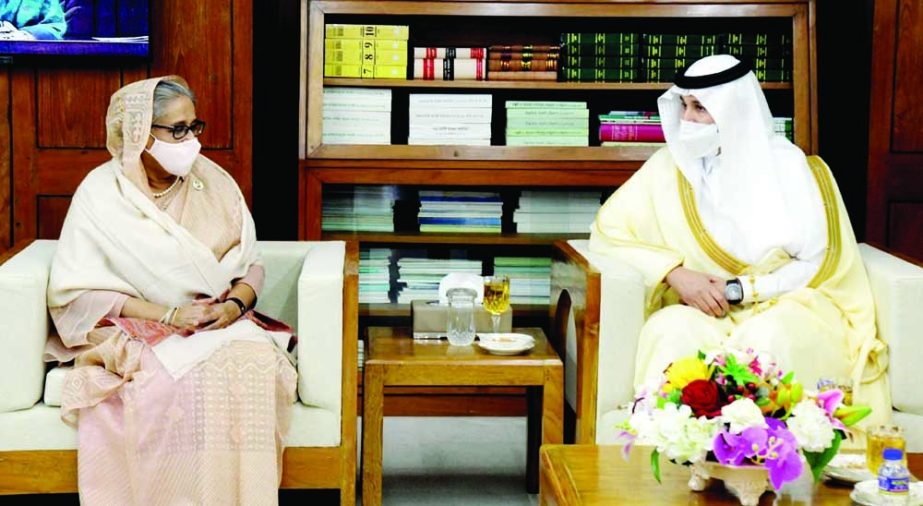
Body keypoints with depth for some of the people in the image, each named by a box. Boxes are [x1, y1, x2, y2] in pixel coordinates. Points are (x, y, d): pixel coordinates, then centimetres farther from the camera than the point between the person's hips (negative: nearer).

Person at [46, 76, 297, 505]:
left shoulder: (213, 182, 9)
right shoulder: (102, 193, -2)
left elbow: (251, 264, 11)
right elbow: (78, 293, -8)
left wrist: (234, 306, -12)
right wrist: (168, 316, -18)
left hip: (220, 326, 3)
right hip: (134, 332, -3)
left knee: (255, 362, -31)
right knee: (176, 380, -36)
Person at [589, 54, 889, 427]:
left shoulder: (791, 169, 1)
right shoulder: (670, 166, 6)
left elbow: (820, 265, -2)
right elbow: (607, 230, 0)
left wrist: (738, 290, -14)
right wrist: (675, 274, -15)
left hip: (787, 308, -1)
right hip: (702, 313, 2)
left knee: (769, 338, -37)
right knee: (672, 330, -34)